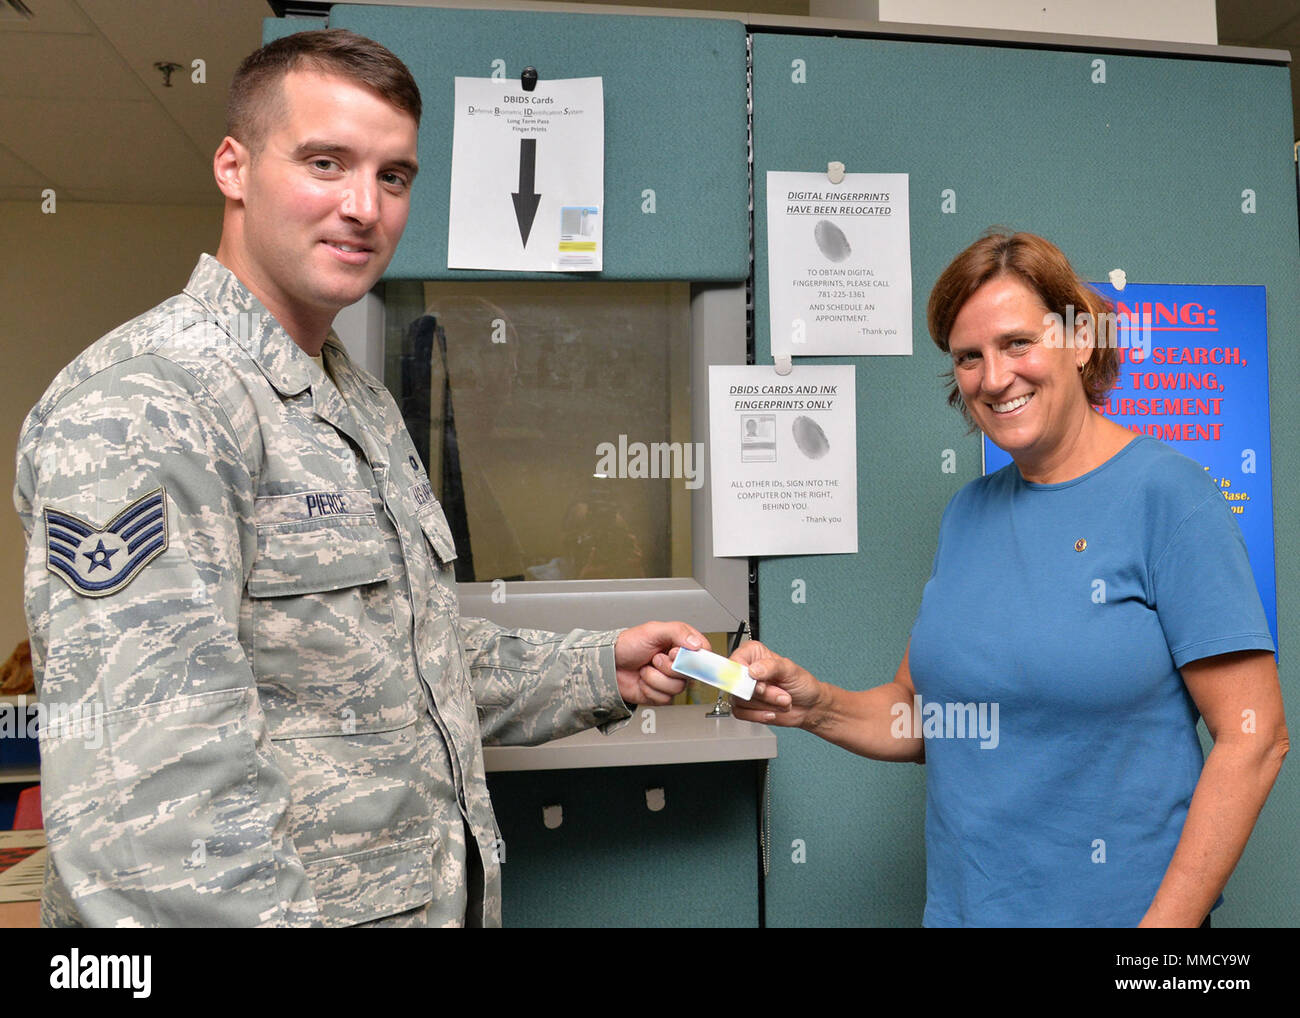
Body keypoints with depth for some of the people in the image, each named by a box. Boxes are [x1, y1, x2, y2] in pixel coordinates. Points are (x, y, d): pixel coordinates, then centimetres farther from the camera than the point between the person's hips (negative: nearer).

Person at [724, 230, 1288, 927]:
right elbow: (921, 716, 6)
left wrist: (1165, 920, -17)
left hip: (1116, 909, -5)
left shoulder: (1167, 493, -13)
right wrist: (815, 706, -11)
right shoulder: (968, 512, 3)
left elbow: (1253, 739, -15)